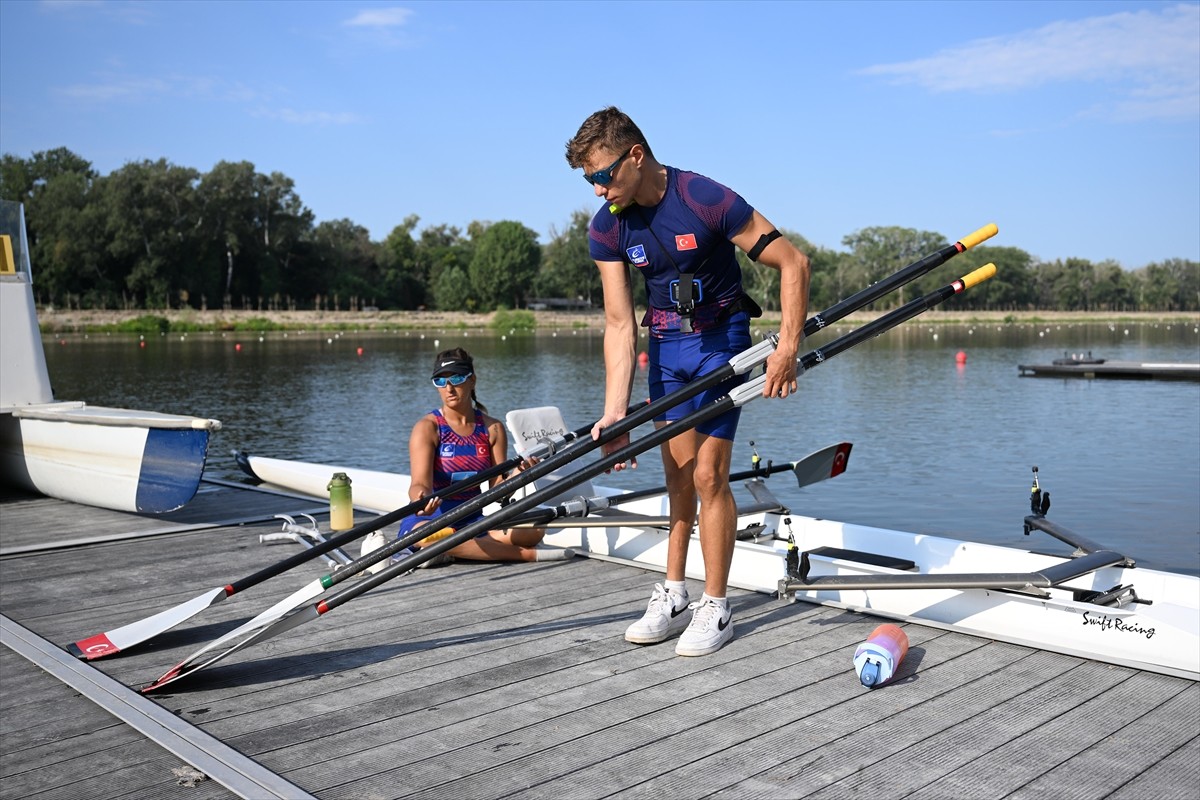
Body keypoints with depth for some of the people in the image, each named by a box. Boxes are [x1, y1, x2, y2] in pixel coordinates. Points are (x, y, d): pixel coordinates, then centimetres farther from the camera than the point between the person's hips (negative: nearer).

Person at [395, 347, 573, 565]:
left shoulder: (493, 429, 6)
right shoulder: (427, 427, -5)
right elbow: (420, 483, -18)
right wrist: (422, 500, -42)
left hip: (472, 520, 4)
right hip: (429, 520, -3)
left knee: (535, 529, -21)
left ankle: (449, 552, -22)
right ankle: (526, 554, -31)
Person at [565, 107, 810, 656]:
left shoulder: (707, 200, -23)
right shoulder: (606, 229, -8)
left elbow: (793, 263, -18)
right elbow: (619, 324, -8)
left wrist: (788, 349, -22)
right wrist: (616, 410, -16)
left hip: (720, 337, -5)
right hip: (665, 342, 5)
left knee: (708, 474, -9)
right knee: (678, 473, 9)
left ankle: (715, 607, 5)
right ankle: (674, 595, 19)